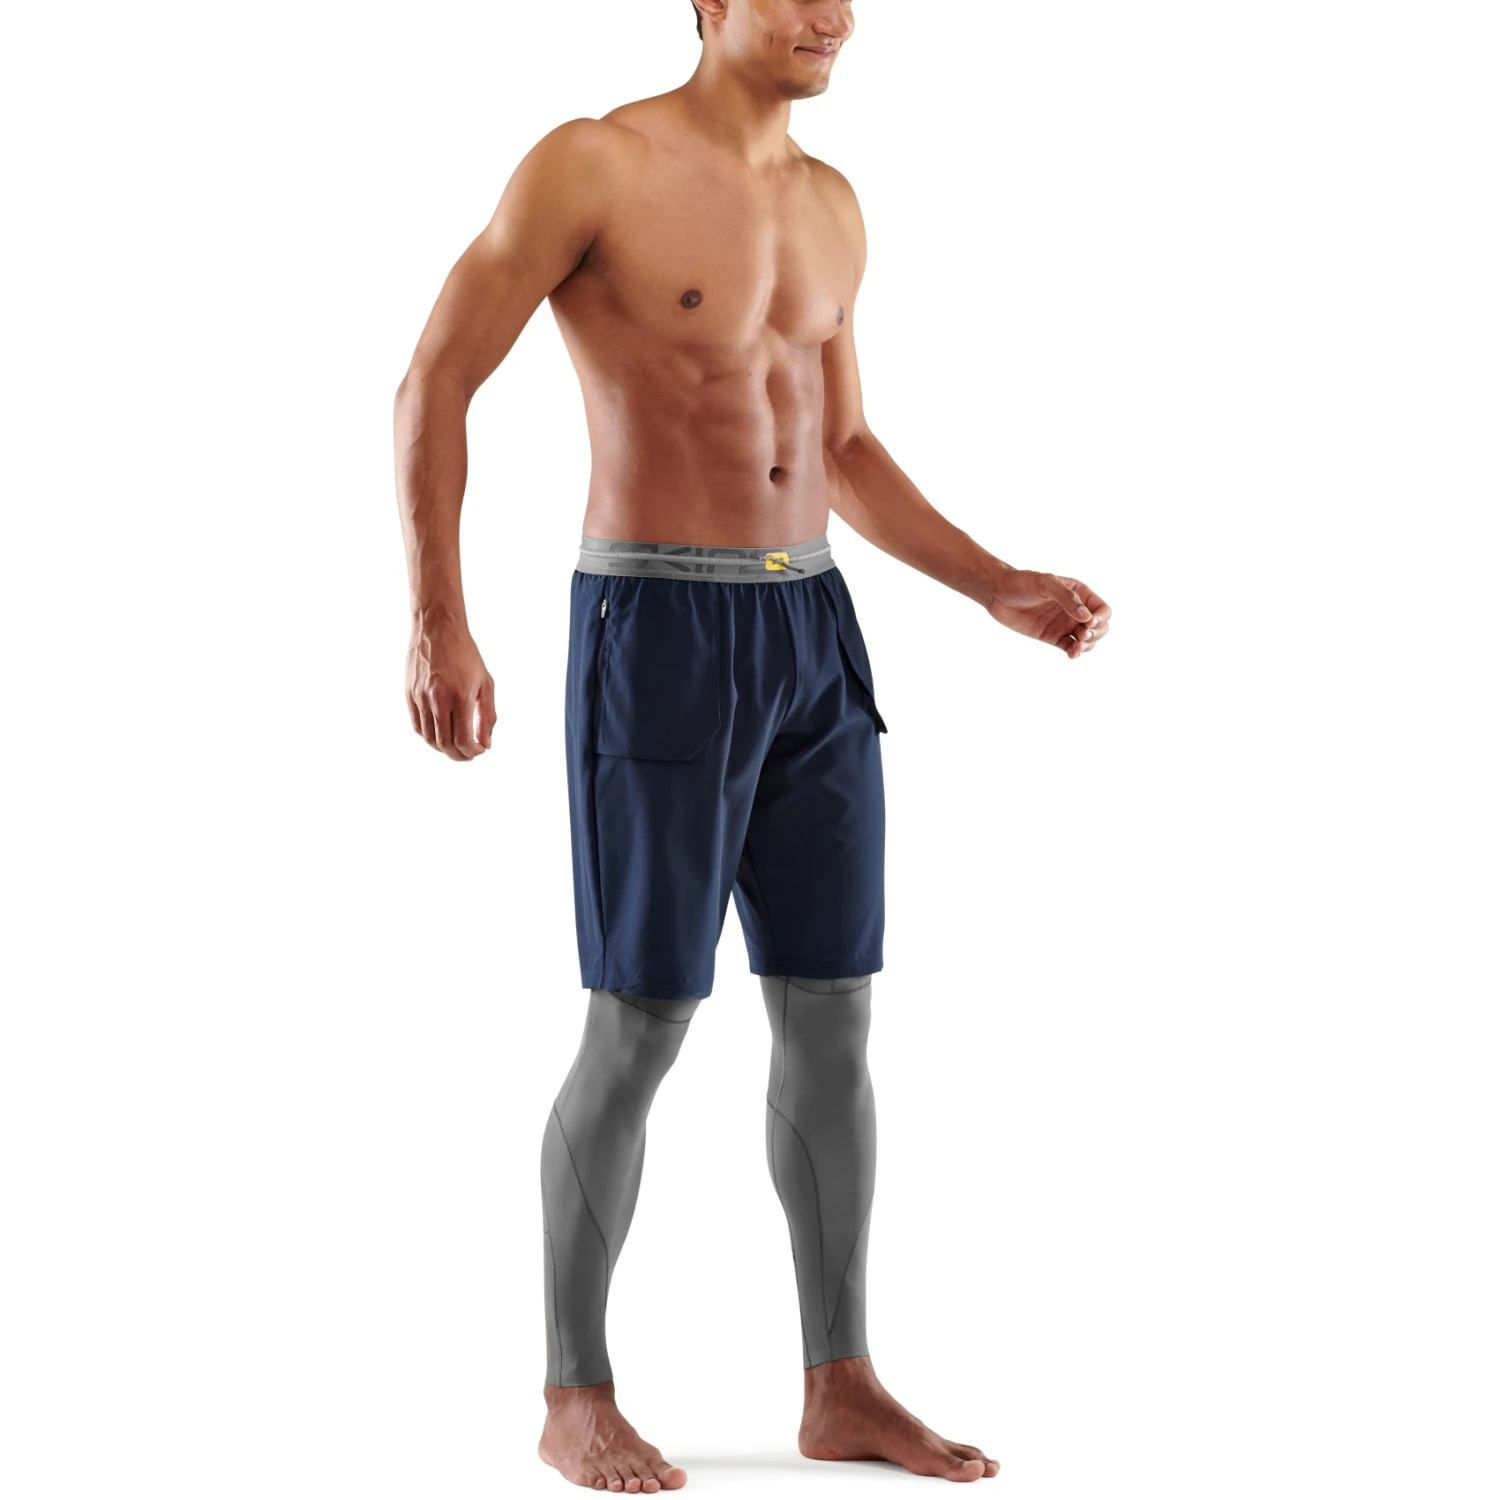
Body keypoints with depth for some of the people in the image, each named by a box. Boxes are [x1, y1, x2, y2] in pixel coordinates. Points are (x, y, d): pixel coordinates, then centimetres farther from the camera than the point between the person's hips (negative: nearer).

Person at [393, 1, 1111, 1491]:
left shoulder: (828, 204, 14)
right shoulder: (591, 161, -8)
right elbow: (432, 385, -9)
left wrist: (997, 588, 12)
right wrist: (437, 620, -20)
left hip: (811, 632, 7)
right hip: (656, 637, -7)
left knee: (832, 1016, 7)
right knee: (639, 1030, -3)